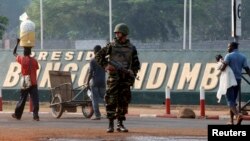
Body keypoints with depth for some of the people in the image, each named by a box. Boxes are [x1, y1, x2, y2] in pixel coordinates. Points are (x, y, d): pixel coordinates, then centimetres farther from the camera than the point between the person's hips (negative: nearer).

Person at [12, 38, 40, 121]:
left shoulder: (22, 59, -3)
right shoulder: (34, 61, -1)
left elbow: (14, 53, 11)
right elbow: (36, 69, 4)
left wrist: (17, 43, 18)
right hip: (33, 83, 0)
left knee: (22, 99, 11)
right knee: (35, 100, -2)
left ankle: (17, 115, 22)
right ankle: (35, 115, -10)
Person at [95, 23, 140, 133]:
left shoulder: (131, 48, 8)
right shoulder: (111, 46, 3)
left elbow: (136, 64, 12)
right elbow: (99, 56, 7)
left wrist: (132, 76, -2)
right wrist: (106, 66, -7)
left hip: (125, 78, 2)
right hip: (113, 76, -2)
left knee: (123, 101, 2)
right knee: (111, 101, -7)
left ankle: (120, 124, 10)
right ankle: (110, 124, -3)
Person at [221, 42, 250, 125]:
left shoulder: (229, 56, -8)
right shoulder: (243, 57, 7)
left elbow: (223, 67, -19)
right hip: (238, 80, 6)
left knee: (230, 100, -10)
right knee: (233, 100, 16)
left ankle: (238, 115, -36)